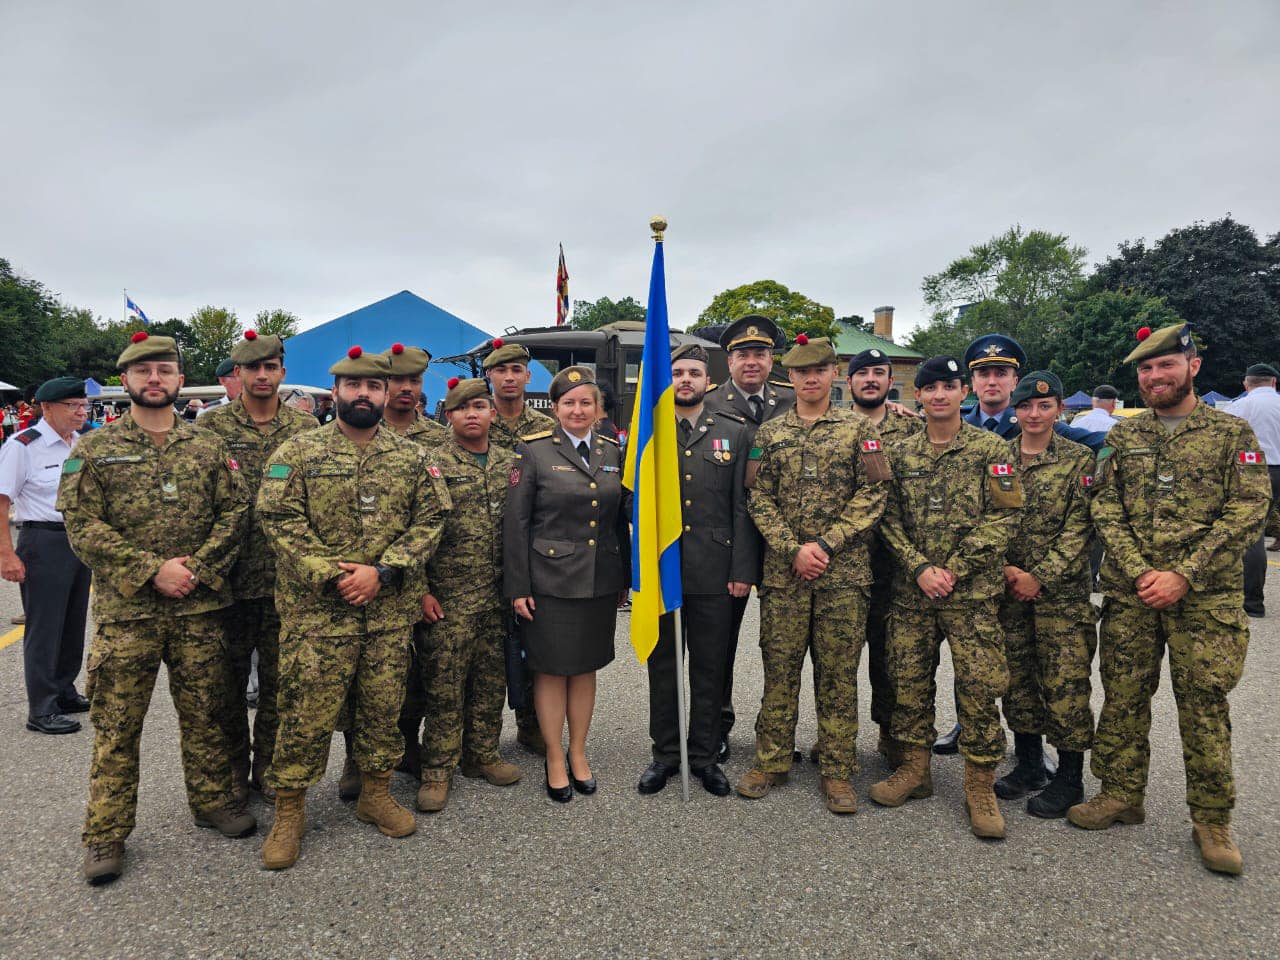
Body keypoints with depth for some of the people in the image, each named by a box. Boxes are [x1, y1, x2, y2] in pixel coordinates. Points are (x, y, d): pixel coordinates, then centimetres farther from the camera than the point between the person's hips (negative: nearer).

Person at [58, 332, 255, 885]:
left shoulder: (209, 449, 7)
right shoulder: (93, 450, 2)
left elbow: (235, 513, 2)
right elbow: (82, 527, -5)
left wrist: (196, 568, -12)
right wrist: (153, 569, -15)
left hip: (199, 607, 2)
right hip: (124, 610, -1)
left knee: (205, 713, 12)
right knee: (116, 724, 6)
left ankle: (213, 801, 29)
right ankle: (106, 833, 20)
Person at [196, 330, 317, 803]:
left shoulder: (307, 427, 4)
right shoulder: (211, 426, 0)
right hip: (229, 576, -1)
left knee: (279, 676, 11)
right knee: (229, 676, 11)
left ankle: (268, 766, 27)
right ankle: (234, 769, 28)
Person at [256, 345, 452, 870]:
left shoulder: (412, 456, 6)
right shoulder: (297, 451, -1)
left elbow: (430, 519, 1)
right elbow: (280, 520, -8)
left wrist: (382, 571, -11)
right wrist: (330, 575, -16)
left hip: (391, 610, 3)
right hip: (316, 610, -3)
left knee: (384, 708, 13)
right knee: (307, 714, 3)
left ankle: (375, 793, 32)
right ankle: (289, 811, 21)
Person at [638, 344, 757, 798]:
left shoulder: (735, 434, 5)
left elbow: (742, 507, 2)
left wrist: (742, 569, -4)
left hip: (714, 572, 0)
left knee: (709, 668, 10)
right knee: (662, 666, 11)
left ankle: (704, 756, 26)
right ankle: (665, 754, 27)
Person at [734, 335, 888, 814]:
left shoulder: (858, 429, 4)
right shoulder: (769, 432, 8)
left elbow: (873, 494, -3)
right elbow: (759, 498, 3)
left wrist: (825, 545, -12)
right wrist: (793, 549, -10)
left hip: (845, 571, -1)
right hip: (783, 571, 2)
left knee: (839, 673, 6)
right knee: (779, 667, 8)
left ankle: (837, 772, 19)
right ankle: (771, 761, 23)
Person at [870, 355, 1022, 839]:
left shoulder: (992, 449, -1)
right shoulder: (901, 453, 8)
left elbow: (1002, 518, -7)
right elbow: (891, 519, 5)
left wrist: (952, 571, -13)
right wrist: (920, 568, -10)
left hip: (972, 593, -3)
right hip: (911, 592, 3)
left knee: (978, 687, 0)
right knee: (908, 681, 10)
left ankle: (980, 786, 15)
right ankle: (914, 769, 26)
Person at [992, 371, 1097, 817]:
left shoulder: (1079, 460, -3)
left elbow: (1079, 529, -9)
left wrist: (1039, 577, -14)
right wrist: (1005, 568, -7)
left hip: (1061, 591, -4)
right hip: (1009, 588, 4)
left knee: (1064, 683, 0)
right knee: (1016, 679, 12)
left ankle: (1069, 777, 16)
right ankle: (1028, 764, 28)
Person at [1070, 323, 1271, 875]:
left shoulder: (1232, 433, 1)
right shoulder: (1121, 438, 9)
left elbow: (1247, 512, -7)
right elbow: (1106, 510, 3)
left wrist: (1182, 576, -15)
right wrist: (1140, 572, -11)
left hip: (1205, 597, -2)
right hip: (1129, 595, 3)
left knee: (1204, 705, 3)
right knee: (1123, 698, 9)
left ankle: (1211, 820, 19)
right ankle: (1121, 795, 24)